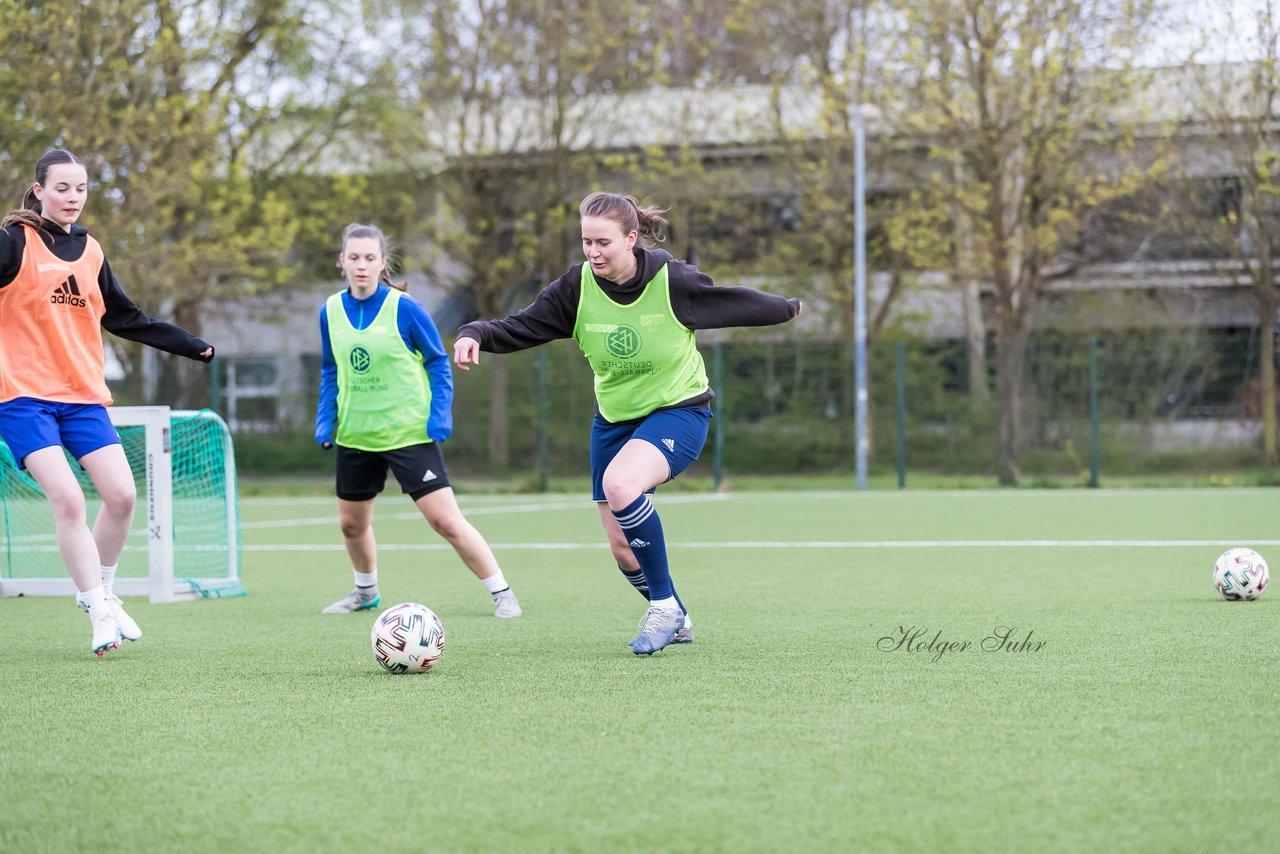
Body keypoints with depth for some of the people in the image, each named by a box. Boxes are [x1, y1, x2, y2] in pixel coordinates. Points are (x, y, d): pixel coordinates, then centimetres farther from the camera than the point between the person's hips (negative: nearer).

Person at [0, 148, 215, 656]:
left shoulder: (90, 252, 13)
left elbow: (126, 319, 22)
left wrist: (191, 346, 22)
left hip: (83, 395, 5)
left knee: (121, 494, -7)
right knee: (67, 499, -17)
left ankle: (102, 592, 17)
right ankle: (99, 613, -7)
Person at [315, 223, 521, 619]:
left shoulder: (405, 308, -12)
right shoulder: (331, 311, 1)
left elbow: (438, 364, -3)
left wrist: (439, 417, -12)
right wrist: (325, 420, 5)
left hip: (409, 433, -5)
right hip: (354, 434, 5)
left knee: (446, 520, -12)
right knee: (351, 523, 16)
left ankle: (502, 594, -1)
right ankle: (365, 591, 42)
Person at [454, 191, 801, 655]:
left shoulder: (673, 281, -19)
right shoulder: (577, 287, -12)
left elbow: (735, 304, -2)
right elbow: (520, 327, -15)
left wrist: (787, 308, 14)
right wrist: (475, 334, -34)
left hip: (678, 410, -5)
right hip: (613, 419, 5)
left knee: (619, 484, -34)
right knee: (622, 549, 6)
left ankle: (664, 605, -16)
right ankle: (676, 621, 35)